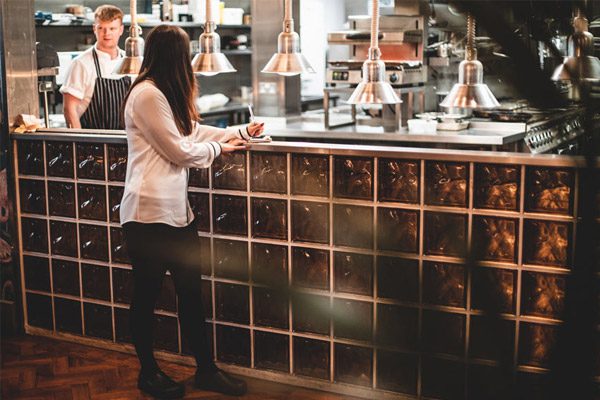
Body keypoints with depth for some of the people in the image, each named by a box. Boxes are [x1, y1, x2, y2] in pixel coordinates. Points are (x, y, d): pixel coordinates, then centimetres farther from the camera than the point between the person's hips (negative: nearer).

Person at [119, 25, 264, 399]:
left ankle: (206, 369, 21)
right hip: (150, 211, -10)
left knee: (191, 289, 12)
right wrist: (218, 148, 4)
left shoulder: (165, 94, 18)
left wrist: (241, 132, 25)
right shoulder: (147, 94, -15)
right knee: (147, 294, 5)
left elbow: (193, 130, 24)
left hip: (176, 208, 10)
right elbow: (179, 150, -13)